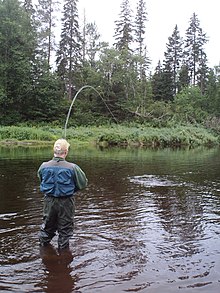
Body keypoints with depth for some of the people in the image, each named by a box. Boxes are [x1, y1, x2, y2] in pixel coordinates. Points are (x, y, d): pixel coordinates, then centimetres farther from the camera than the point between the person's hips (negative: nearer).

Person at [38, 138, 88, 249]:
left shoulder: (43, 166, -11)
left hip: (49, 201, 3)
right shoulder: (72, 168, -20)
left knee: (47, 227, 24)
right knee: (65, 229, 14)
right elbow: (83, 183, -9)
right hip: (66, 202, -3)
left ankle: (43, 246, 41)